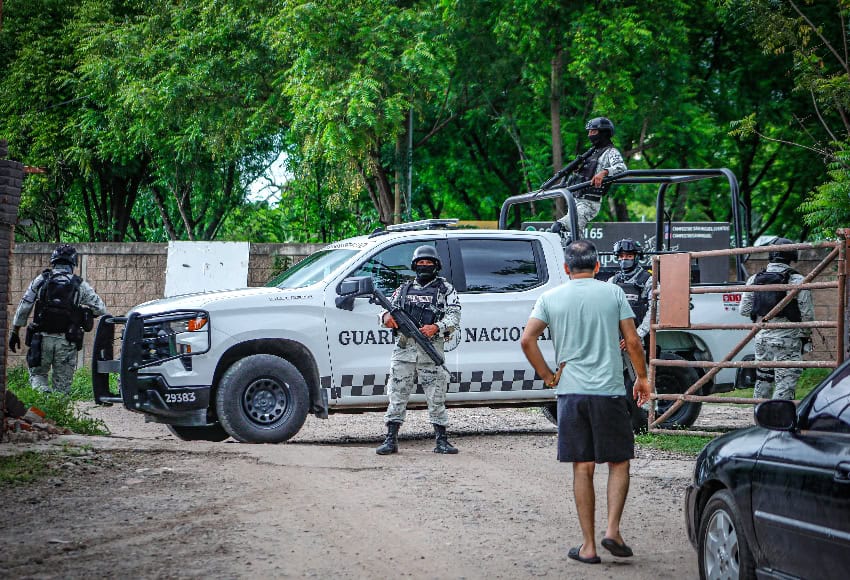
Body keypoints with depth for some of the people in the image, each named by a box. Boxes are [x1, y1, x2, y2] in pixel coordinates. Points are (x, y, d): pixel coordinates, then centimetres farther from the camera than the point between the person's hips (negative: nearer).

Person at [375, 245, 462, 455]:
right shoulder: (404, 289, 18)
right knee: (397, 396, 0)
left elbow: (454, 317, 0)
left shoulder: (445, 288, 10)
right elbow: (389, 310, 16)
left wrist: (436, 327, -18)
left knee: (436, 398, -1)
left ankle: (442, 440, 5)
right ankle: (391, 440, 3)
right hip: (405, 349, 2)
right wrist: (386, 317, -10)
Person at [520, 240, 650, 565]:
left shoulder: (550, 298, 5)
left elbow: (527, 339, -3)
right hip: (609, 390, -1)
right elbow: (632, 342, 0)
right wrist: (642, 377, 13)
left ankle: (588, 546, 7)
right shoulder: (613, 293, 2)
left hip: (570, 392, 1)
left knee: (582, 468, 6)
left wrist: (547, 376, 7)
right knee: (618, 463, 11)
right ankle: (612, 530, -5)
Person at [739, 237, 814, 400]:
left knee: (762, 379, 17)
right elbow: (807, 314, -8)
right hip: (786, 340, -5)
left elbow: (744, 310, 6)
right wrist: (806, 336, 8)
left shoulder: (754, 280, 3)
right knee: (785, 382, -3)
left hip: (761, 338, 5)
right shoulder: (797, 281, -11)